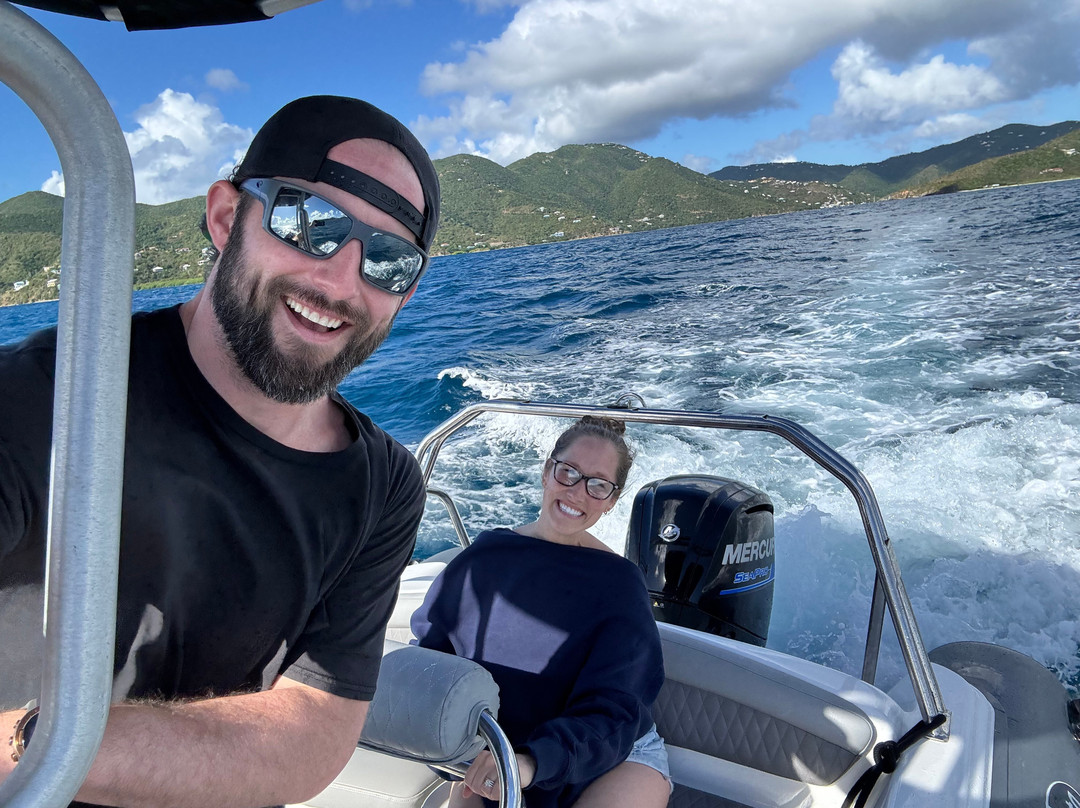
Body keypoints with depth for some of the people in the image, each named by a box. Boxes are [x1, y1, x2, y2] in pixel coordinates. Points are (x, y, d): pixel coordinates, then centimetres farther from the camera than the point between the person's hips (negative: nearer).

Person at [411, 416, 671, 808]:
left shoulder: (619, 582, -14)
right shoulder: (485, 555, -6)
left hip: (614, 759, -2)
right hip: (494, 753, 2)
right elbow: (431, 648, 3)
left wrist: (530, 763, -37)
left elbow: (611, 711, -20)